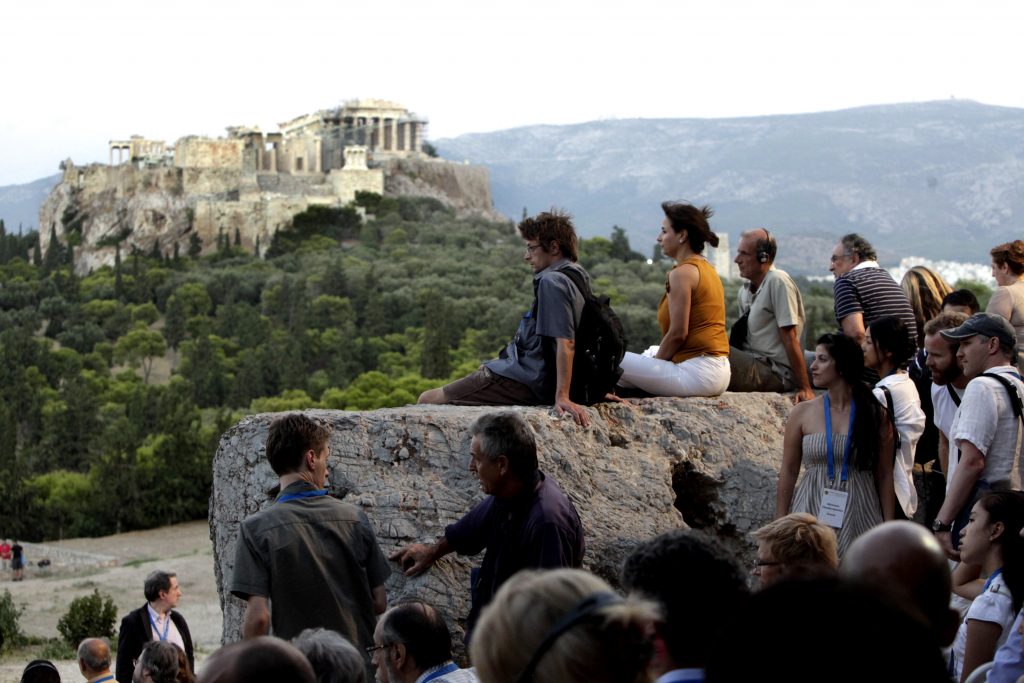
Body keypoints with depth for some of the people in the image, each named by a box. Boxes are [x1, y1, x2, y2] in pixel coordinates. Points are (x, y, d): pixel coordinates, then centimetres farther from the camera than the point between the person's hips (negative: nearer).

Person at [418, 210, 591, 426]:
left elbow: (566, 343, -28)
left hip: (524, 382, -11)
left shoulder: (552, 282, -19)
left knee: (428, 400, -8)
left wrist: (562, 396, -32)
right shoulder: (575, 277, 12)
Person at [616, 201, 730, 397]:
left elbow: (678, 333, -15)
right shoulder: (707, 268, 17)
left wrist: (656, 361, 0)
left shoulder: (682, 272, -11)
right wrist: (656, 356, 17)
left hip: (697, 373, -10)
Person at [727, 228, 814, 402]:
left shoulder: (778, 282, -11)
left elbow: (790, 338, -15)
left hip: (776, 373, -8)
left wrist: (805, 388, -16)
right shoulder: (745, 291, 14)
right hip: (753, 364, 8)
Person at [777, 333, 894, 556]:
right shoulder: (802, 412, 5)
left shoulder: (875, 415, 2)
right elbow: (788, 472, 6)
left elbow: (885, 475, 3)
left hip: (858, 517, -1)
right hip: (812, 512, 1)